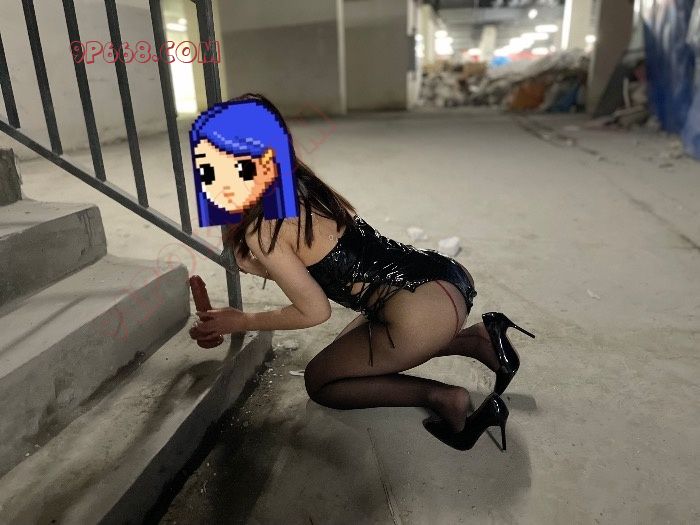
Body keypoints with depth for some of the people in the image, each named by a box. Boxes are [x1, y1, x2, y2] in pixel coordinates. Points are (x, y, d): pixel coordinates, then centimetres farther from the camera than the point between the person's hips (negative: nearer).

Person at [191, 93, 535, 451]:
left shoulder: (260, 227, -10)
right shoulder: (300, 184, 13)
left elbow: (314, 310, -3)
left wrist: (243, 322, 9)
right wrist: (253, 260, 15)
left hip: (424, 307, -8)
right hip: (444, 274, 8)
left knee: (320, 381, 13)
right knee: (351, 348, 29)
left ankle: (441, 397, 0)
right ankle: (477, 338, 16)